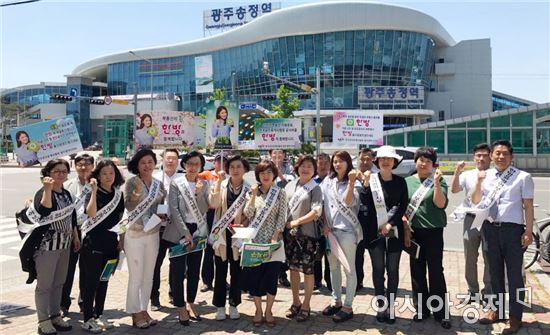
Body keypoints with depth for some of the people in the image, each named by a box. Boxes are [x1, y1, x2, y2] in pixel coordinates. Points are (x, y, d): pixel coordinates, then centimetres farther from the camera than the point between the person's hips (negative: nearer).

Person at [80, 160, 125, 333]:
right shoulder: (94, 193, -9)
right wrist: (94, 190, -30)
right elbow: (91, 213, -28)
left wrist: (121, 240, 10)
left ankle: (98, 315, 26)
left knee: (104, 280, 14)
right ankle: (87, 320, 10)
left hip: (110, 243, 5)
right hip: (93, 243, -5)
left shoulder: (118, 194, 7)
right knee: (91, 281, 1)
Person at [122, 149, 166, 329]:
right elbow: (128, 206, -18)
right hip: (134, 233, -5)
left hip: (153, 234, 5)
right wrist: (137, 193, -33)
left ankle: (143, 310, 26)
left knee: (149, 275, 13)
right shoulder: (131, 182, -9)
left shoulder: (159, 184, 5)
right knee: (136, 276, 2)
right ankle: (135, 313, 16)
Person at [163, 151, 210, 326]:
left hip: (198, 231, 3)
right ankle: (180, 307, 13)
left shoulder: (204, 184, 6)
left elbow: (204, 209, -1)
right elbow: (173, 210, -10)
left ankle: (191, 303, 26)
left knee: (194, 270, 11)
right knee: (178, 270, 0)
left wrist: (199, 193, -16)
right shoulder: (176, 183, -3)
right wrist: (186, 233, -15)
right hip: (179, 232, -3)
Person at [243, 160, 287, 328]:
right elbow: (248, 215, -5)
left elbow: (282, 217, -4)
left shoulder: (280, 193, 1)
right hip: (255, 239, 1)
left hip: (273, 239, -1)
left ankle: (268, 311, 19)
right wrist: (253, 196, -15)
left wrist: (275, 237, -13)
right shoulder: (252, 192, 5)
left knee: (272, 276, 2)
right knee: (254, 275, 3)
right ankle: (258, 310, 20)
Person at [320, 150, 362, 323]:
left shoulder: (353, 182, -6)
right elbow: (323, 204, 9)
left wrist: (351, 182, -28)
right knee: (333, 267, 15)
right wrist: (325, 224, 0)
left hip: (347, 229, -6)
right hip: (330, 229, 6)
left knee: (349, 269, 2)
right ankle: (336, 301, 29)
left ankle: (348, 307, 11)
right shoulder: (327, 181, 9)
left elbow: (348, 203, -20)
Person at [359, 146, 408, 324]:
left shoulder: (400, 181, 4)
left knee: (392, 270, 5)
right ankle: (381, 306, 16)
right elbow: (364, 202, -8)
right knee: (378, 269, 5)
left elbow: (403, 205, 0)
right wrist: (365, 184, -21)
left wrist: (391, 223, -9)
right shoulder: (371, 179, 0)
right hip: (375, 231, -1)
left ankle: (390, 306, 16)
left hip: (394, 231, 1)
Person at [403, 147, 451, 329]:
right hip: (414, 231, 3)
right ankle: (421, 309, 23)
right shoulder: (408, 181, 6)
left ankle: (441, 312, 13)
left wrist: (436, 182, -23)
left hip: (433, 231, -3)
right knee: (417, 271, 10)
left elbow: (441, 204, -14)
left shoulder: (438, 181, 0)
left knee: (436, 271, 1)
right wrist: (406, 229, -2)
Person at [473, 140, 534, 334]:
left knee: (514, 274, 5)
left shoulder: (523, 177, -5)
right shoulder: (486, 176, 6)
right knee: (495, 271, 17)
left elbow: (528, 206, -6)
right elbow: (475, 202, 9)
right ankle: (496, 309, 33)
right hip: (490, 228, 4)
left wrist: (528, 232, -10)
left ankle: (515, 317, 20)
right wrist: (479, 182, -6)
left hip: (512, 229, -4)